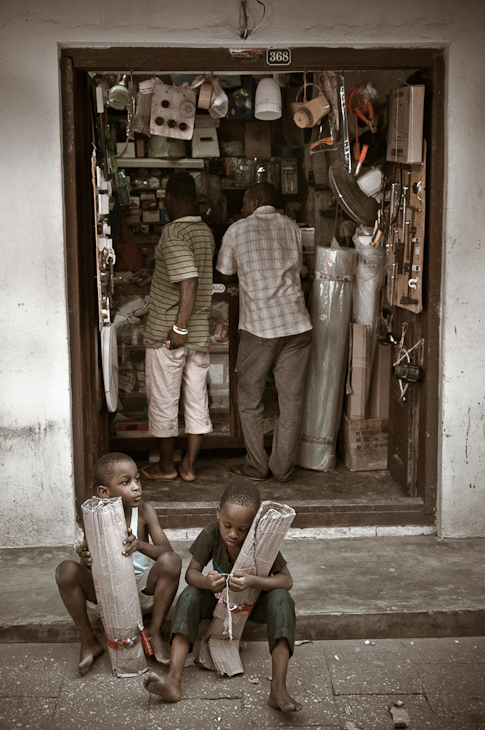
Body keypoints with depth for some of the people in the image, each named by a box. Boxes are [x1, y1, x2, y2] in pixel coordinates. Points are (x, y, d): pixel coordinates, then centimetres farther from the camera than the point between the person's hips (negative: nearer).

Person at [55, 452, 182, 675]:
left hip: (143, 592, 0)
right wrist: (86, 561, -35)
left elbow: (167, 552, -18)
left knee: (171, 562, -28)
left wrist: (140, 545, -39)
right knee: (66, 570, -25)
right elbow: (89, 567, -10)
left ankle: (154, 634, -12)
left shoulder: (144, 511, -10)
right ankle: (89, 641, -6)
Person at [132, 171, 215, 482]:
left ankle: (166, 466, 19)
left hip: (167, 332, -7)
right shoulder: (206, 232, 7)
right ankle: (189, 465, 20)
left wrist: (179, 328, -23)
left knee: (163, 401, 7)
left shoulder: (173, 233, -17)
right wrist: (156, 275, 32)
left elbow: (189, 282, -26)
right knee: (197, 399, 11)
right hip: (201, 332, 7)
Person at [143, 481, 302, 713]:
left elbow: (286, 580, -27)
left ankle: (278, 688, -38)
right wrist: (206, 581, -42)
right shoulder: (212, 533, -21)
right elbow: (191, 572, -17)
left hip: (254, 600, -2)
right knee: (190, 596, -27)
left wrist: (252, 581, -45)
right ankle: (173, 681, -38)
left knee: (281, 599, -33)